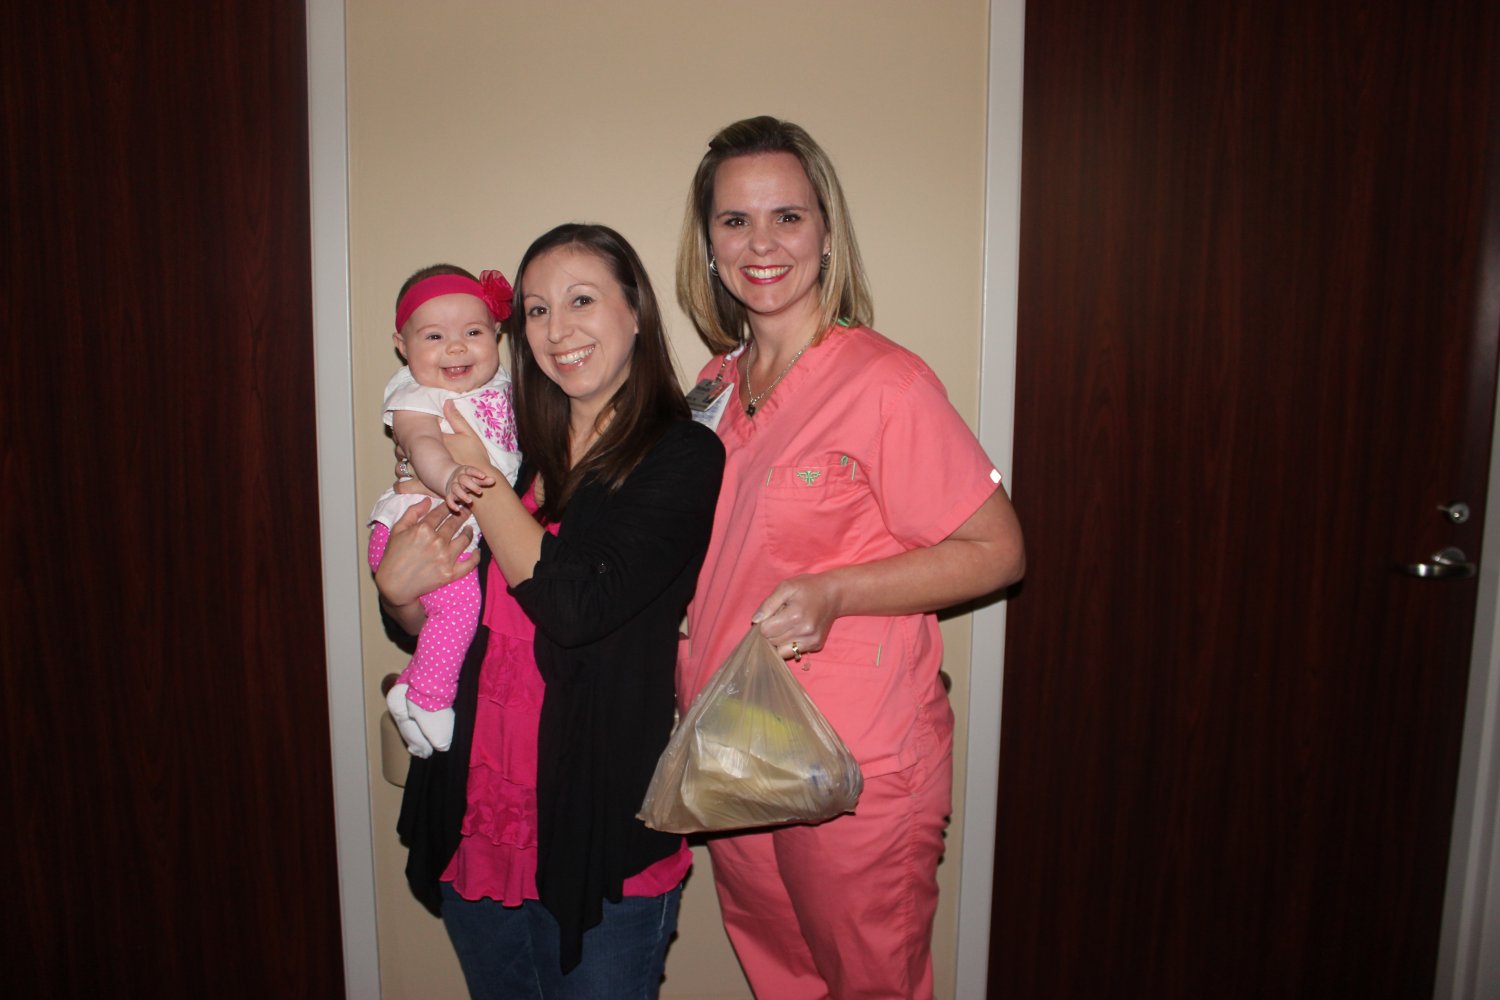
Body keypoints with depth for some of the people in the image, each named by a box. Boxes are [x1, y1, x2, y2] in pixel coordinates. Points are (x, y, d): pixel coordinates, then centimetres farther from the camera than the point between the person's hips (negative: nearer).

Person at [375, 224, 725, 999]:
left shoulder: (683, 455, -10)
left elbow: (577, 606, -22)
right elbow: (427, 629, 12)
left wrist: (477, 478, -14)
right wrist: (399, 585, -10)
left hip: (601, 834, -5)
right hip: (474, 820, 6)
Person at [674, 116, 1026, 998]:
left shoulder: (886, 383, -16)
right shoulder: (719, 387, 6)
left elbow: (998, 550, -14)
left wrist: (834, 593, -25)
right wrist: (683, 656, 4)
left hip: (858, 768, -6)